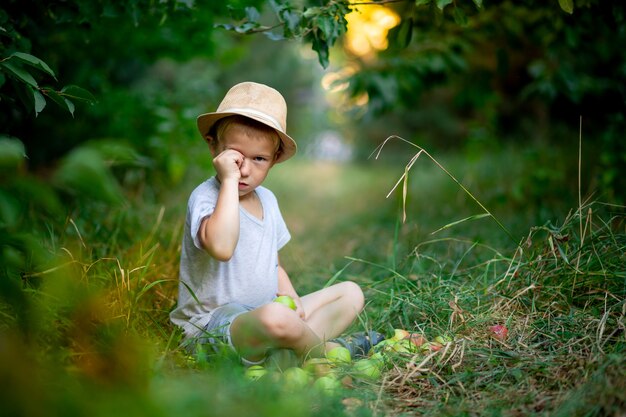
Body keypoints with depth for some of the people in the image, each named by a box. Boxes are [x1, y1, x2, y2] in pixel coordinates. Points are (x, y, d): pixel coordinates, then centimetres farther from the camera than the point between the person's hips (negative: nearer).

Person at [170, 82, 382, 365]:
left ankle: (285, 355, -14)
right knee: (276, 318, -40)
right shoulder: (206, 197, -15)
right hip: (214, 325, -9)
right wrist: (229, 181, -29)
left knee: (351, 292, 10)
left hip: (265, 311, 9)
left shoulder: (267, 199, 11)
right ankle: (333, 350, -6)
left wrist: (290, 297, 1)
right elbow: (222, 248, -38)